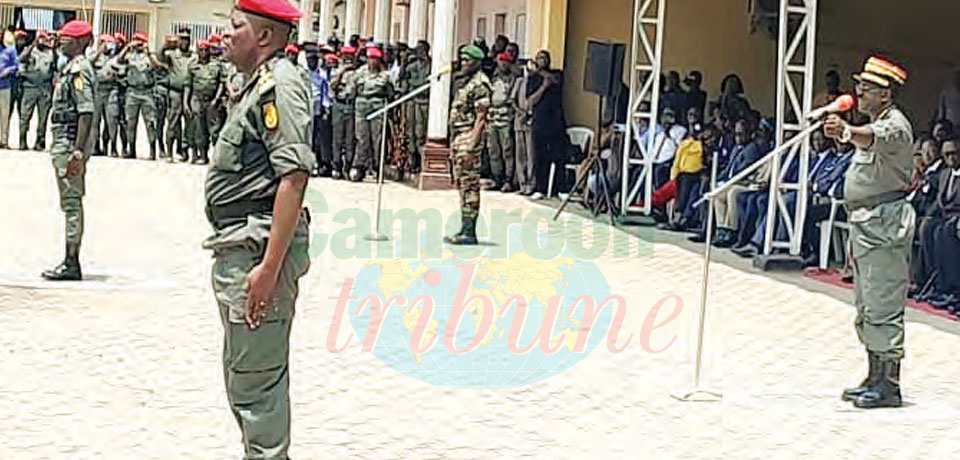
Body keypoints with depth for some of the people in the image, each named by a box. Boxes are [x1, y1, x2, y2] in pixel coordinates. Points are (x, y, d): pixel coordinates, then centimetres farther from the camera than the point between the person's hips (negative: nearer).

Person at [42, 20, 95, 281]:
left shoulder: (79, 70, -15)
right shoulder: (71, 68, 16)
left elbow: (86, 113, -22)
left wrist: (78, 152, -25)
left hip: (71, 145, -10)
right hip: (64, 142, 10)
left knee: (72, 203, -7)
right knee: (72, 203, 12)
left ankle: (71, 265, -4)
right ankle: (71, 262, 17)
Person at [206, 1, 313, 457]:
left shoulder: (280, 85, -14)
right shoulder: (258, 83, 18)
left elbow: (294, 176, -23)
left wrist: (269, 267, -27)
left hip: (260, 248, -11)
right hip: (239, 248, 11)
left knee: (255, 380, -7)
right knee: (243, 374, 21)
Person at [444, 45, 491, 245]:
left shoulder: (480, 84, -12)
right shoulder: (466, 83, 19)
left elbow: (480, 118, -17)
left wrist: (471, 147, -23)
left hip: (470, 136, -10)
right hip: (459, 136, 10)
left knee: (469, 185, -9)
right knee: (462, 183, 11)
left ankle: (469, 232, -9)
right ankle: (465, 229, 16)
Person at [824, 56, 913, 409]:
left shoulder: (895, 125, -14)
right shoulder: (875, 124, 18)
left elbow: (873, 139, -37)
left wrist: (847, 133, -57)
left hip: (885, 225, -11)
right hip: (865, 224, 11)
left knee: (883, 307, -10)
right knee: (867, 308, 15)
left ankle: (889, 384, -7)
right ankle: (876, 377, 24)